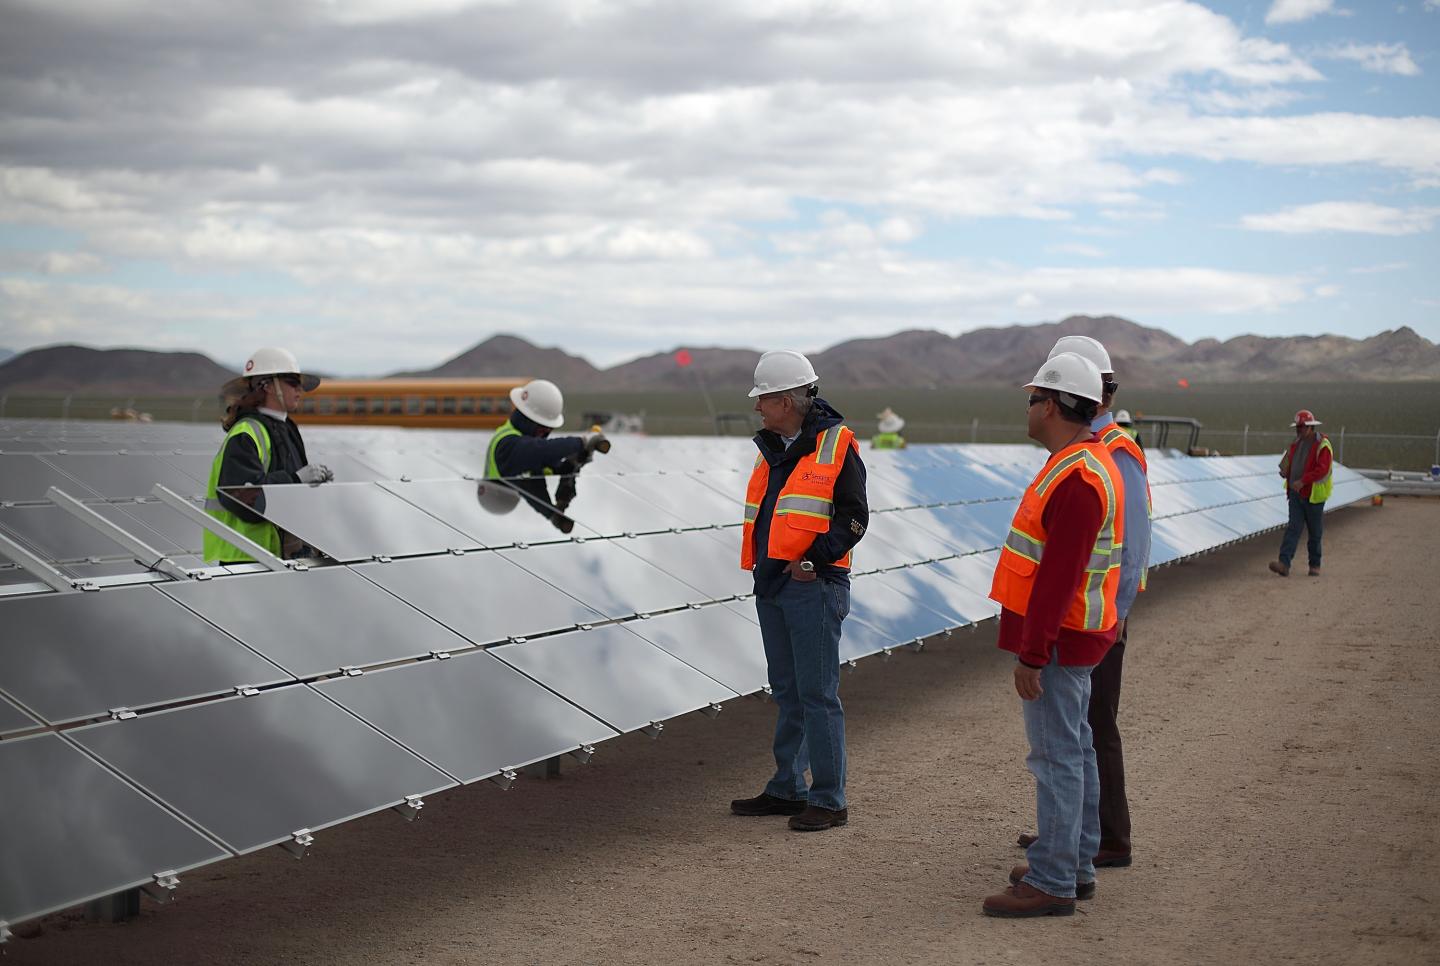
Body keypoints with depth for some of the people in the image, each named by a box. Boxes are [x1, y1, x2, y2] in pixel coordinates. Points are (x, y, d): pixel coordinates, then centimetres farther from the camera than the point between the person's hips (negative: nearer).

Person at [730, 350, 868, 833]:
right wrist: (762, 564, 9)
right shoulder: (771, 449, 15)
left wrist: (813, 560, -19)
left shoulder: (836, 446, -8)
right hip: (772, 585, 8)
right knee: (786, 692, 14)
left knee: (818, 693, -6)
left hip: (813, 587, -8)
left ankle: (829, 800, 0)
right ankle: (787, 788, 22)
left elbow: (854, 517, -11)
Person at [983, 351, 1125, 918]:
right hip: (1070, 637, 11)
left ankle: (1051, 883, -2)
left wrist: (1032, 653, -24)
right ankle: (1076, 865, 25)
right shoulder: (1088, 463, 13)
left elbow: (1059, 575, -25)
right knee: (1074, 751, 16)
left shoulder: (1077, 478, -22)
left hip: (1055, 640, -11)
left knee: (1056, 756, -6)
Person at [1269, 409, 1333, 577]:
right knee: (1293, 528, -6)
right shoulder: (1297, 443, 11)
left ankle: (1315, 565, 20)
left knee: (1314, 532, 6)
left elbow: (1322, 469, -23)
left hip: (1313, 495, -5)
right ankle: (1284, 564, -18)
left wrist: (1303, 481, -28)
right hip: (1296, 494, 5)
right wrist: (1286, 473, 4)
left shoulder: (1322, 446, -12)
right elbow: (1290, 464, 25)